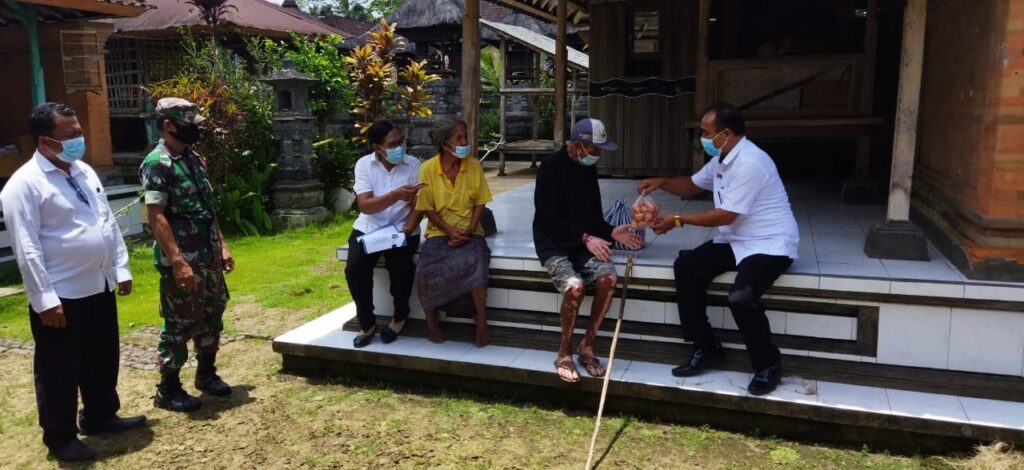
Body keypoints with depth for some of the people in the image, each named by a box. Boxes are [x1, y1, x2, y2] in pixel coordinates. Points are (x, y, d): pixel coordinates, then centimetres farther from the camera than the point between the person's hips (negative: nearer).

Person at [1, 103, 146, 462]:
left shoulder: (84, 171, 8)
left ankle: (101, 417, 39)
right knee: (60, 372, 8)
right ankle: (60, 438, 25)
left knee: (103, 361, 20)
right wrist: (45, 300, -19)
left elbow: (109, 223, 14)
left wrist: (121, 268, 11)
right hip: (61, 297, -7)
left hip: (100, 288, 8)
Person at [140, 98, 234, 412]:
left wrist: (222, 245, 15)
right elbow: (156, 217, -20)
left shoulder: (194, 159, 12)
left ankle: (206, 374, 32)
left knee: (212, 315, 16)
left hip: (208, 256, 9)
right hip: (182, 260, -9)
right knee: (181, 323, 0)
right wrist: (177, 261, -25)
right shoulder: (157, 164, -15)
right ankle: (167, 390, 14)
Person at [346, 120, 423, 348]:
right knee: (354, 268, -25)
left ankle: (400, 316, 4)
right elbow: (364, 205, -16)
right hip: (368, 228, 1)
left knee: (401, 268, -28)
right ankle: (367, 323, -1)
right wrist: (395, 195, -31)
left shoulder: (414, 165, -4)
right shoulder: (364, 164, -5)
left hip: (401, 229, -1)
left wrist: (407, 231, -21)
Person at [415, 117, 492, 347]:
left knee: (476, 262, -33)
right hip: (439, 232, 0)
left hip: (470, 231, 0)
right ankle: (431, 318, -1)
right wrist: (449, 230, -15)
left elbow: (479, 203, 3)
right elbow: (428, 209, -2)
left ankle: (481, 318, -14)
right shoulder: (427, 168, -4)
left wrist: (470, 230, -12)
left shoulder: (474, 166, 0)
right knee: (428, 269, -29)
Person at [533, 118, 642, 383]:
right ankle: (565, 352, -10)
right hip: (554, 243, -5)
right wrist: (586, 238, -22)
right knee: (575, 285, -31)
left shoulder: (589, 169, 10)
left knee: (609, 278, -23)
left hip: (583, 242, 6)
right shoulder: (551, 166, -11)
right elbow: (549, 217, -17)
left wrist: (610, 232, -3)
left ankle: (587, 346, -7)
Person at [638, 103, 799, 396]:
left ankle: (768, 366, -4)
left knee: (740, 296, -31)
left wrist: (678, 220, -14)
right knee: (686, 266, -7)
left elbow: (725, 216, -23)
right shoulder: (722, 159, 8)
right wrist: (662, 182, 4)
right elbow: (693, 185, 24)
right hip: (736, 241, 10)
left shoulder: (749, 163, -23)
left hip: (770, 245, -10)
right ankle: (705, 348, 3)